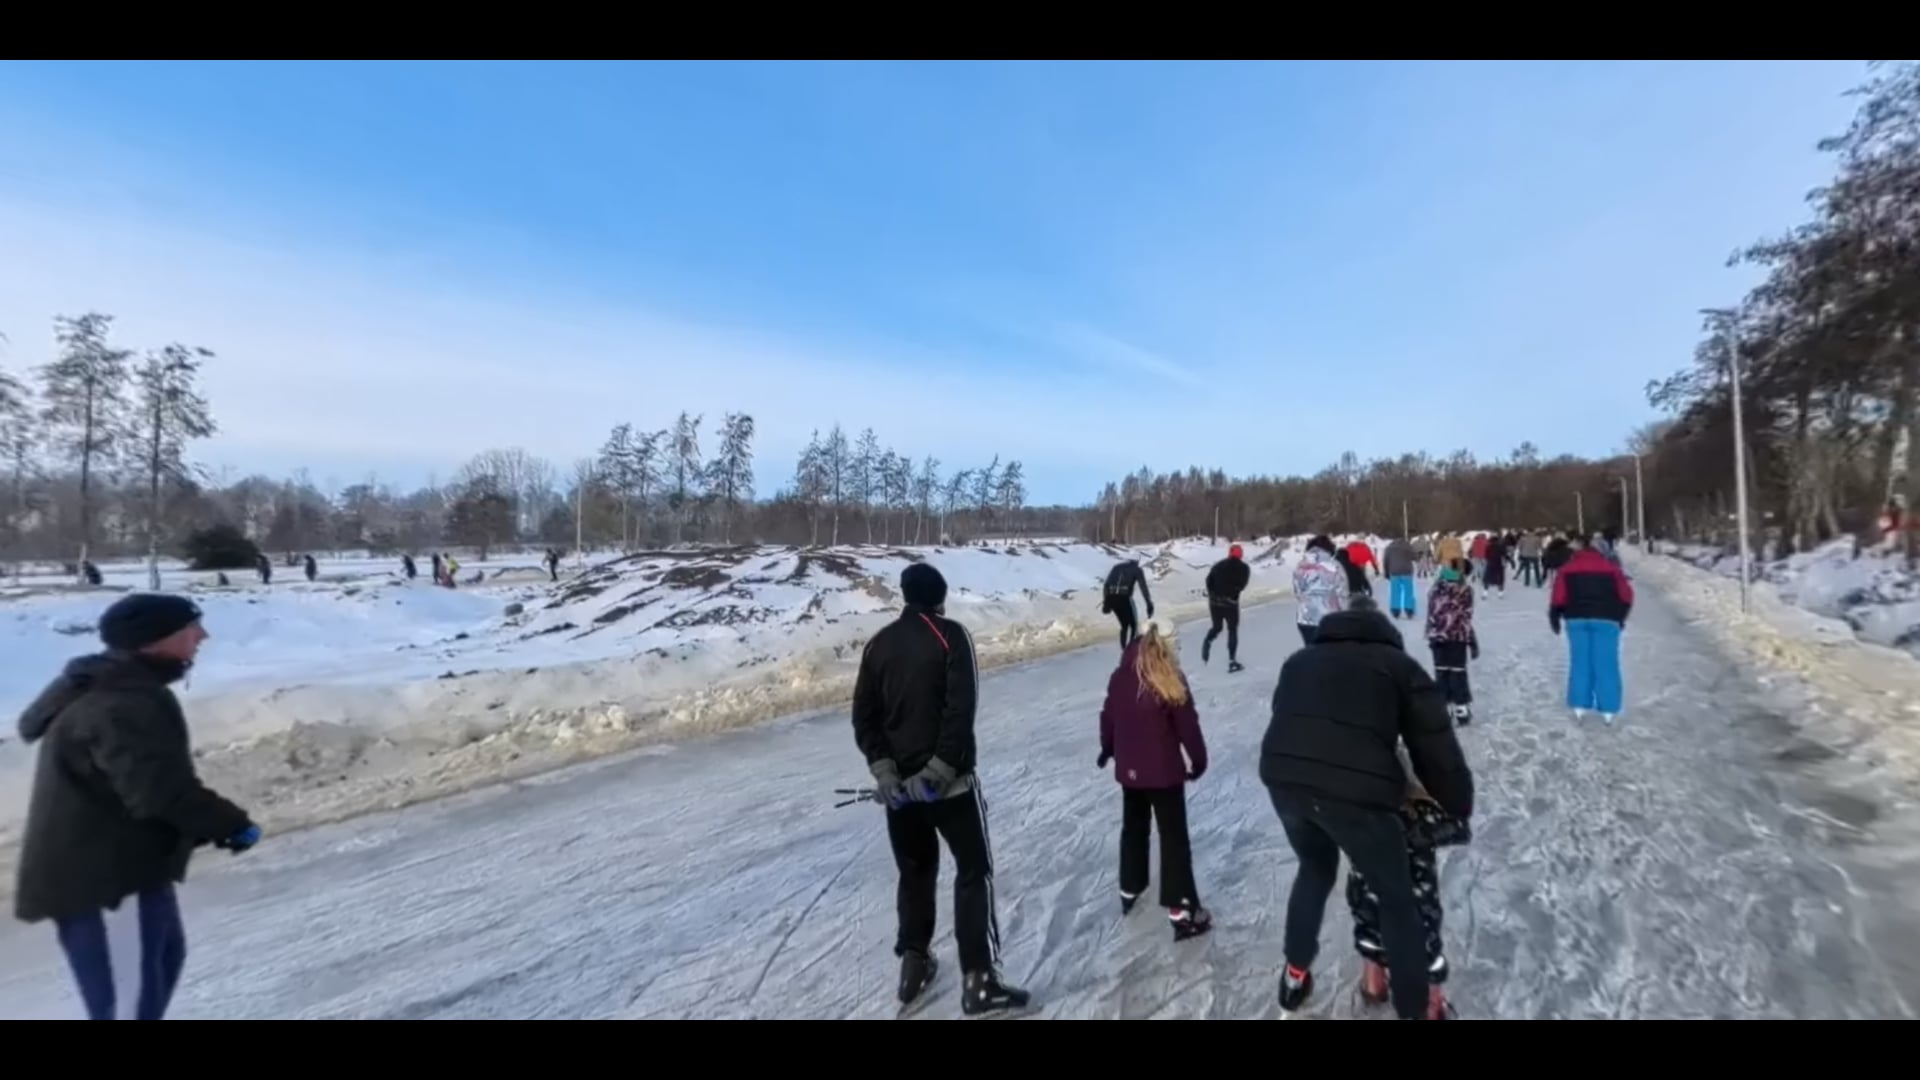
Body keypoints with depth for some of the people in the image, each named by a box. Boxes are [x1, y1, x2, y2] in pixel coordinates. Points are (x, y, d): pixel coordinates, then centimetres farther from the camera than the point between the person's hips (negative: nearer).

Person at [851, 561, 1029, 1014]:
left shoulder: (879, 643, 8)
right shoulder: (951, 635, -7)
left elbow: (863, 714, 3)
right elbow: (961, 707, -18)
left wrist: (883, 769, -2)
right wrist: (941, 767, -16)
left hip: (898, 782, 5)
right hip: (949, 779, -5)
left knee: (915, 871, 20)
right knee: (974, 870, 6)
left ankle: (913, 965, 25)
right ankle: (978, 979, 3)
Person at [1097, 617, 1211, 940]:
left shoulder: (1121, 676, -1)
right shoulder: (1171, 682, -16)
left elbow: (1108, 717, 8)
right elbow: (1188, 727, -12)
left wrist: (1107, 750, 25)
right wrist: (1199, 761, 3)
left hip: (1128, 769, 5)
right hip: (1163, 771, -5)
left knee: (1133, 827, 23)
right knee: (1174, 837, 3)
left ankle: (1129, 889, 37)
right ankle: (1181, 911, 5)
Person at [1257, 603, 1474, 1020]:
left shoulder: (1299, 661, 28)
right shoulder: (1401, 666, 17)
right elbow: (1437, 750, 11)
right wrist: (1460, 807, 25)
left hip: (1283, 781, 4)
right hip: (1356, 793, -4)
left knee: (1316, 869, 33)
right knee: (1396, 898, 21)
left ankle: (1294, 980, 44)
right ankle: (1415, 1009, 32)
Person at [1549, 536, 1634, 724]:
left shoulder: (1567, 570, 8)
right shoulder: (1611, 568, 10)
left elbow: (1559, 597, 0)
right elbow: (1626, 595, 6)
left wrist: (1554, 617, 9)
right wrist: (1620, 616, 18)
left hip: (1577, 619, 1)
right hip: (1606, 619, -1)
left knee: (1580, 662, 8)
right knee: (1606, 664, 2)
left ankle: (1579, 706, 9)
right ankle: (1608, 710, 5)